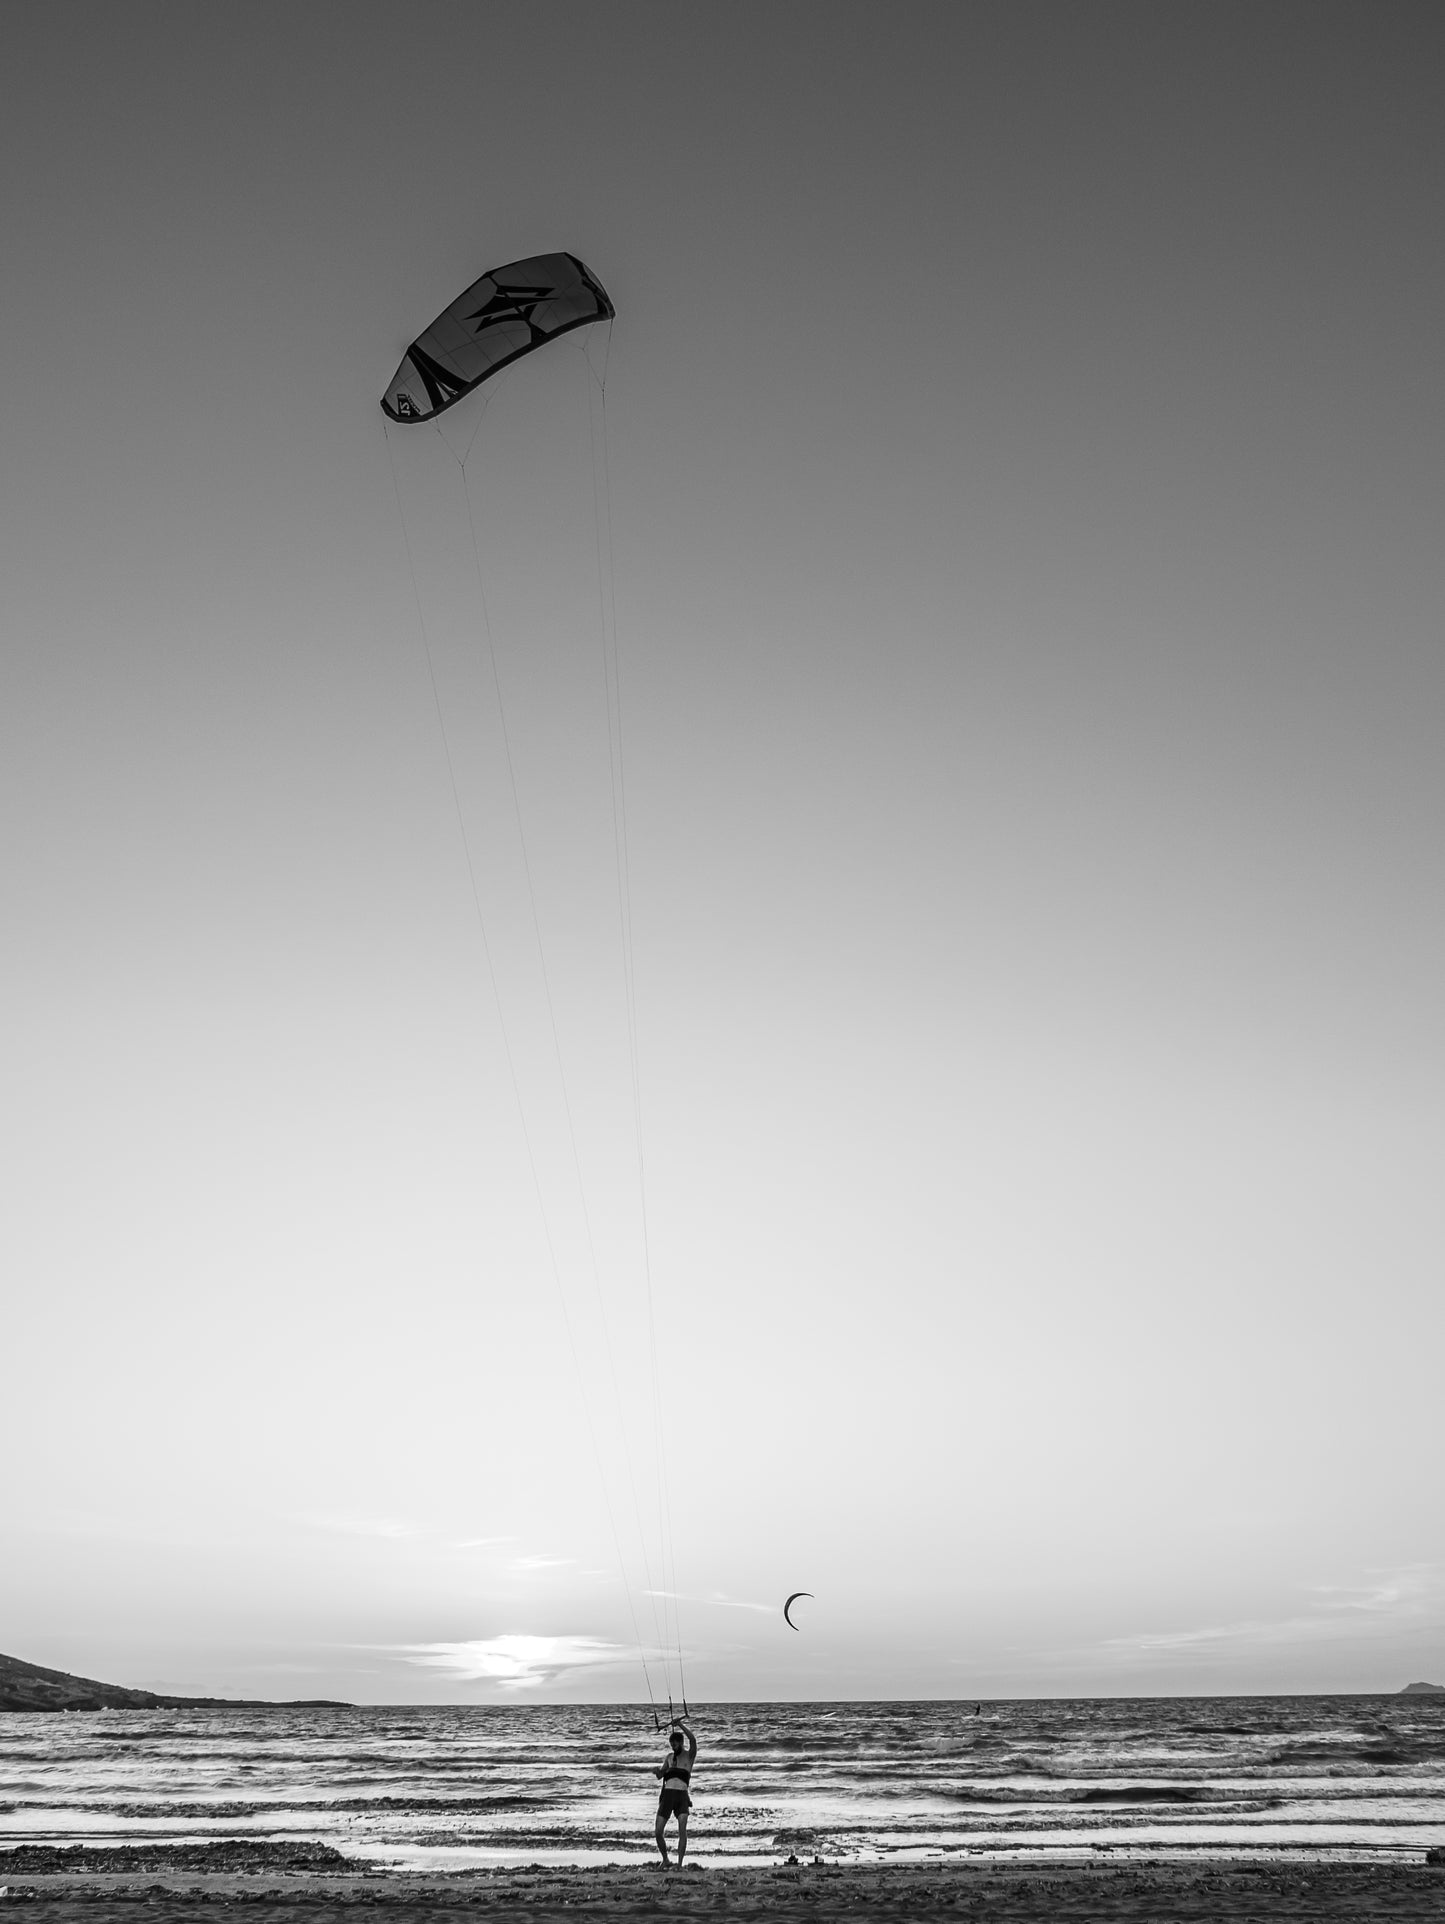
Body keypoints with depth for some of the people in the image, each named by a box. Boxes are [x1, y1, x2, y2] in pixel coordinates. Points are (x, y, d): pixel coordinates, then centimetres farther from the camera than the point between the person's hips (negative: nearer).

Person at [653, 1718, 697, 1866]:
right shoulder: (670, 1756, 21)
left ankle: (679, 1865, -18)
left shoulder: (690, 1755, 6)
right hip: (667, 1796, 4)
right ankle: (665, 1859, 23)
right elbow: (660, 1776, 22)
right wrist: (656, 1771, -2)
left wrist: (680, 1724, -21)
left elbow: (693, 1740, -16)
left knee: (682, 1829, -25)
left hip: (682, 1797, -4)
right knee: (658, 1833, -5)